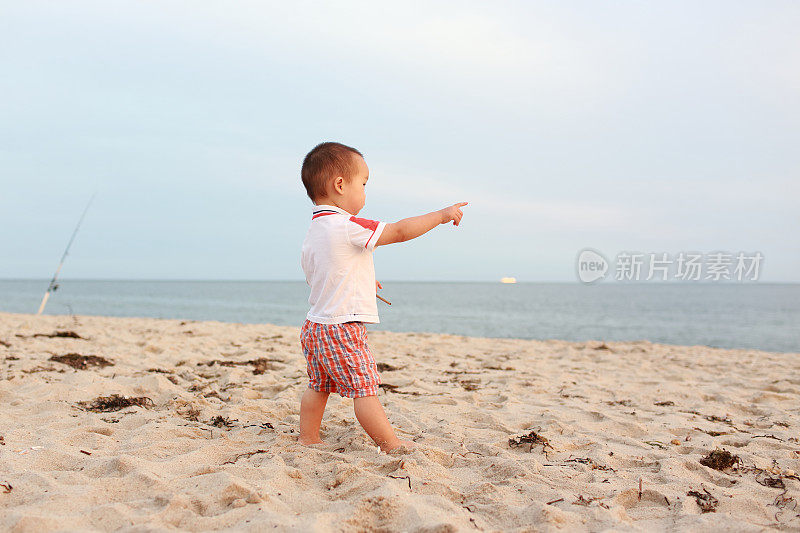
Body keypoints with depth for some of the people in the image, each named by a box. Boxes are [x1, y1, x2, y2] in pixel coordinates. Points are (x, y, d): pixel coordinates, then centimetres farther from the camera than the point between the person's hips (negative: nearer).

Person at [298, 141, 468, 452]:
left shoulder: (313, 231, 9)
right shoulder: (349, 227, -20)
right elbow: (399, 231, -19)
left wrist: (363, 283, 30)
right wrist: (441, 215, -7)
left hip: (314, 326, 9)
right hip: (343, 328, -9)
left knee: (318, 387, 19)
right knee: (364, 389, -3)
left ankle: (308, 439, 28)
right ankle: (393, 445, 4)